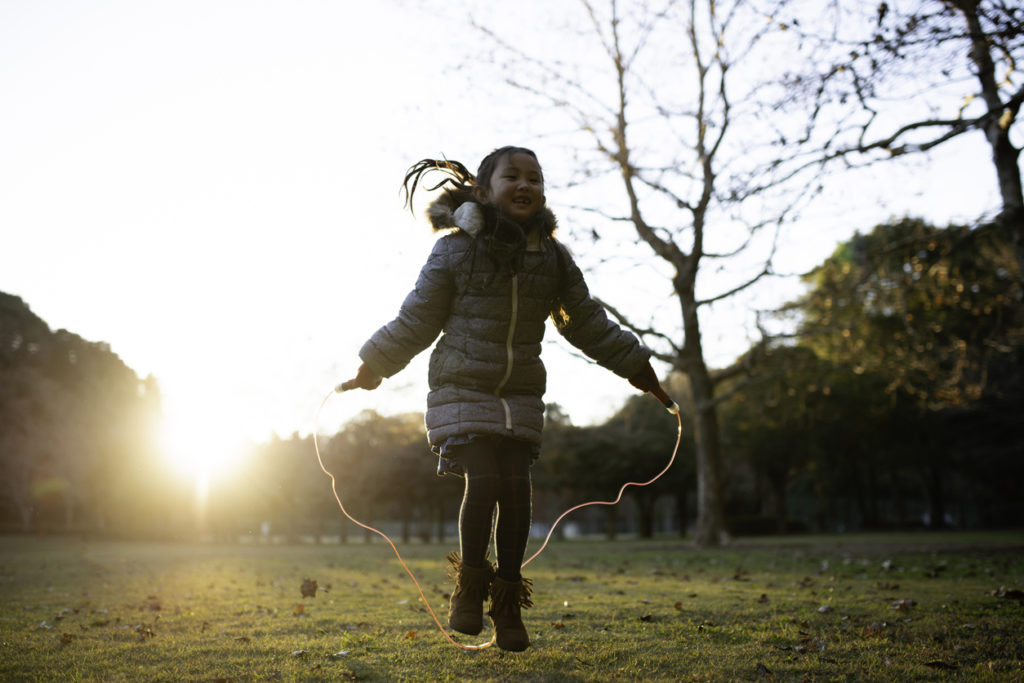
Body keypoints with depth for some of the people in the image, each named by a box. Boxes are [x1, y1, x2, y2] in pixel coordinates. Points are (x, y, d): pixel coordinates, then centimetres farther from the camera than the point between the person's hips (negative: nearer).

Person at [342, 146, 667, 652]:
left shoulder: (554, 259, 6)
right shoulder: (454, 251, -3)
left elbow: (587, 323, 16)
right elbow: (417, 320, 3)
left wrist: (633, 364, 19)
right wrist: (373, 367, 4)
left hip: (521, 396, 3)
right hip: (462, 389, -3)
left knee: (516, 487, -5)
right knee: (483, 481, -16)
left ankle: (508, 601, 9)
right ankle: (470, 584, 8)